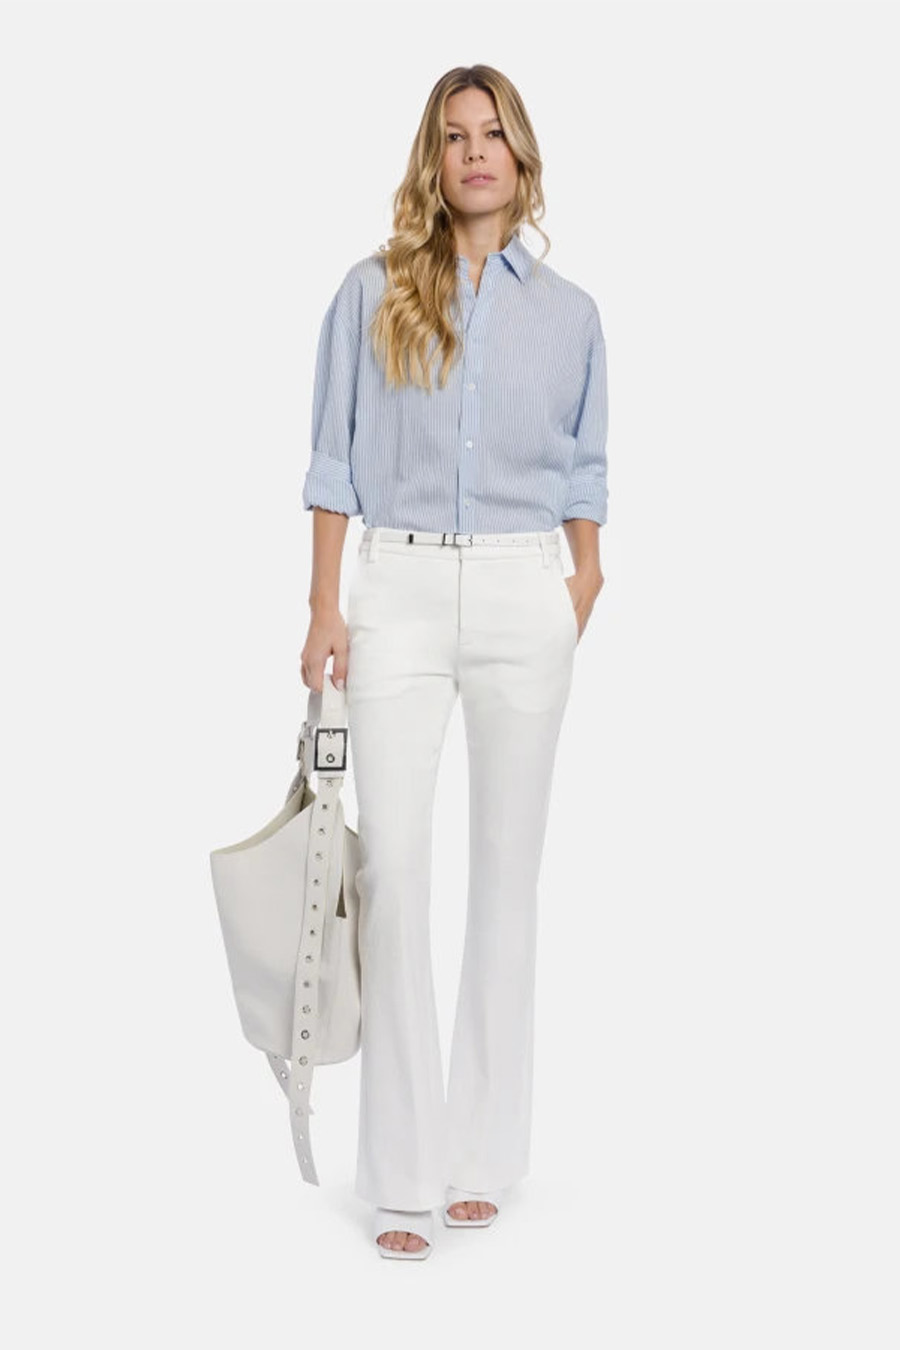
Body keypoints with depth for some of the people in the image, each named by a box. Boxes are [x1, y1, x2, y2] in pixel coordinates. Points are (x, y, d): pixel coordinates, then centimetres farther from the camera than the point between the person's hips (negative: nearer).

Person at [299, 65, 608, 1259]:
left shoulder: (570, 312, 10)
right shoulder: (373, 292, 5)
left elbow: (585, 469, 14)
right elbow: (335, 458, 3)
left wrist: (585, 586, 3)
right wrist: (325, 608, -3)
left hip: (524, 592, 2)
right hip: (398, 588, -1)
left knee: (508, 867, 5)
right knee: (393, 863, -9)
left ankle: (480, 1150, 16)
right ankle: (403, 1176, -2)